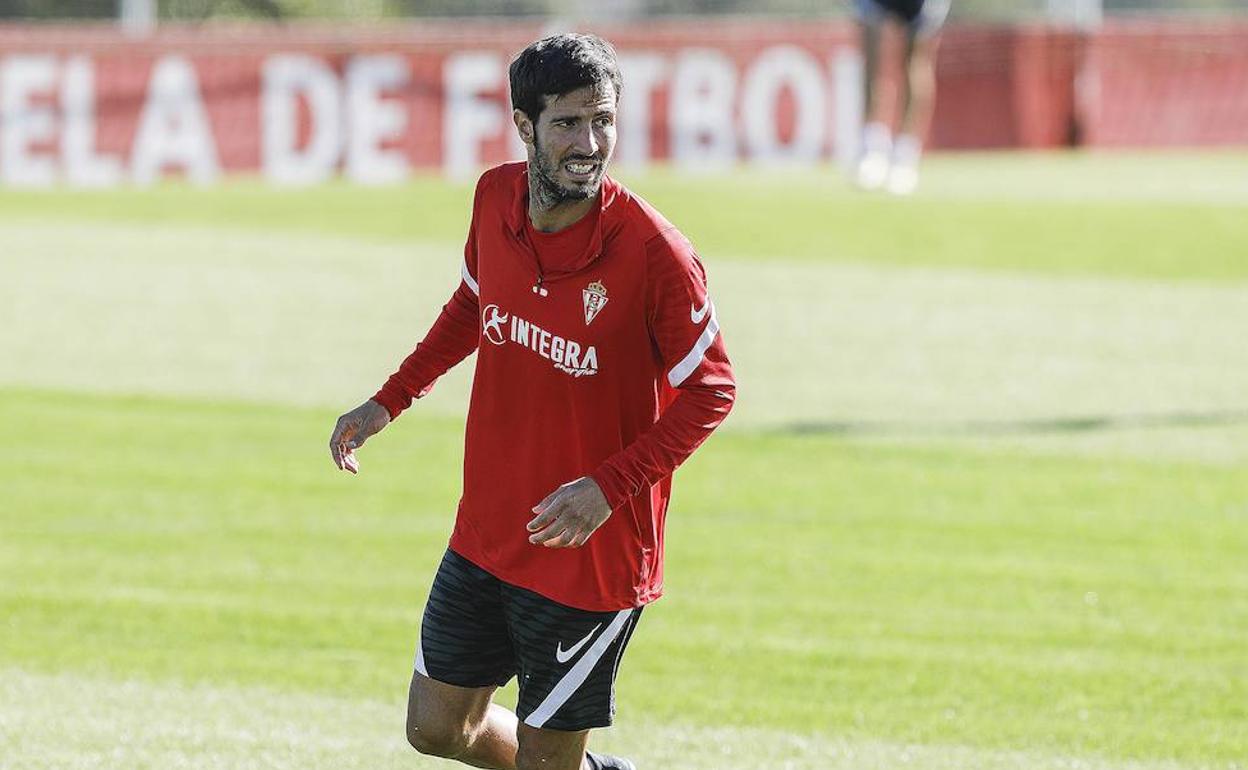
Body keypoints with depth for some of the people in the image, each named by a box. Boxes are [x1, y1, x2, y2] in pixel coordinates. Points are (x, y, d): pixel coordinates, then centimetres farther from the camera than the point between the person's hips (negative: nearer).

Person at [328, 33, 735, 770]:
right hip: (486, 534, 6)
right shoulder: (496, 198, -5)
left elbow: (710, 392, -14)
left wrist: (609, 488, -25)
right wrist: (390, 401, 9)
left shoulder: (652, 251, -22)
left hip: (591, 551, -6)